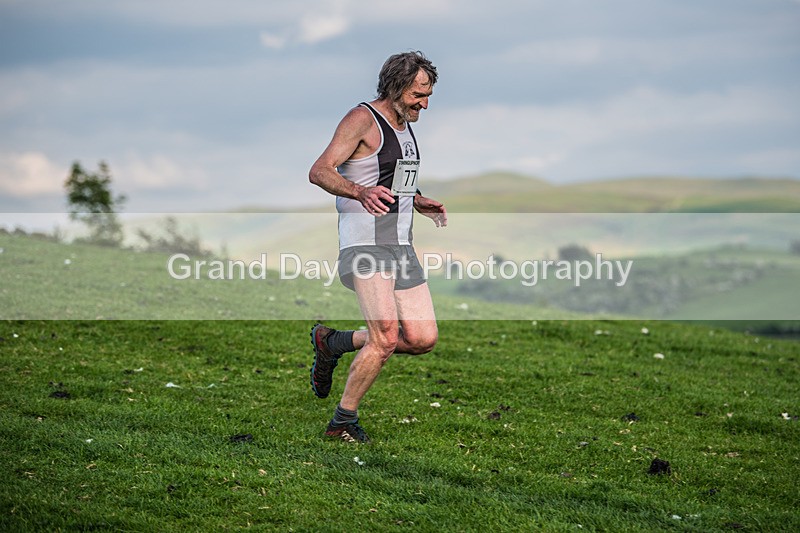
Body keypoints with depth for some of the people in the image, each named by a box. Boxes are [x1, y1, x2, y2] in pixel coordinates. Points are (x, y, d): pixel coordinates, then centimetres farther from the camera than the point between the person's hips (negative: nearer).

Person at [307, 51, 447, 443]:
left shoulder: (404, 125, 18)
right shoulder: (362, 120, -9)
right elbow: (319, 171, -18)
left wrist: (419, 201, 16)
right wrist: (361, 192, -35)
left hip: (401, 246, 9)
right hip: (366, 243, -9)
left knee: (423, 338, 1)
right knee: (386, 339, -16)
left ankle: (333, 343, 19)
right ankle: (343, 423, -1)